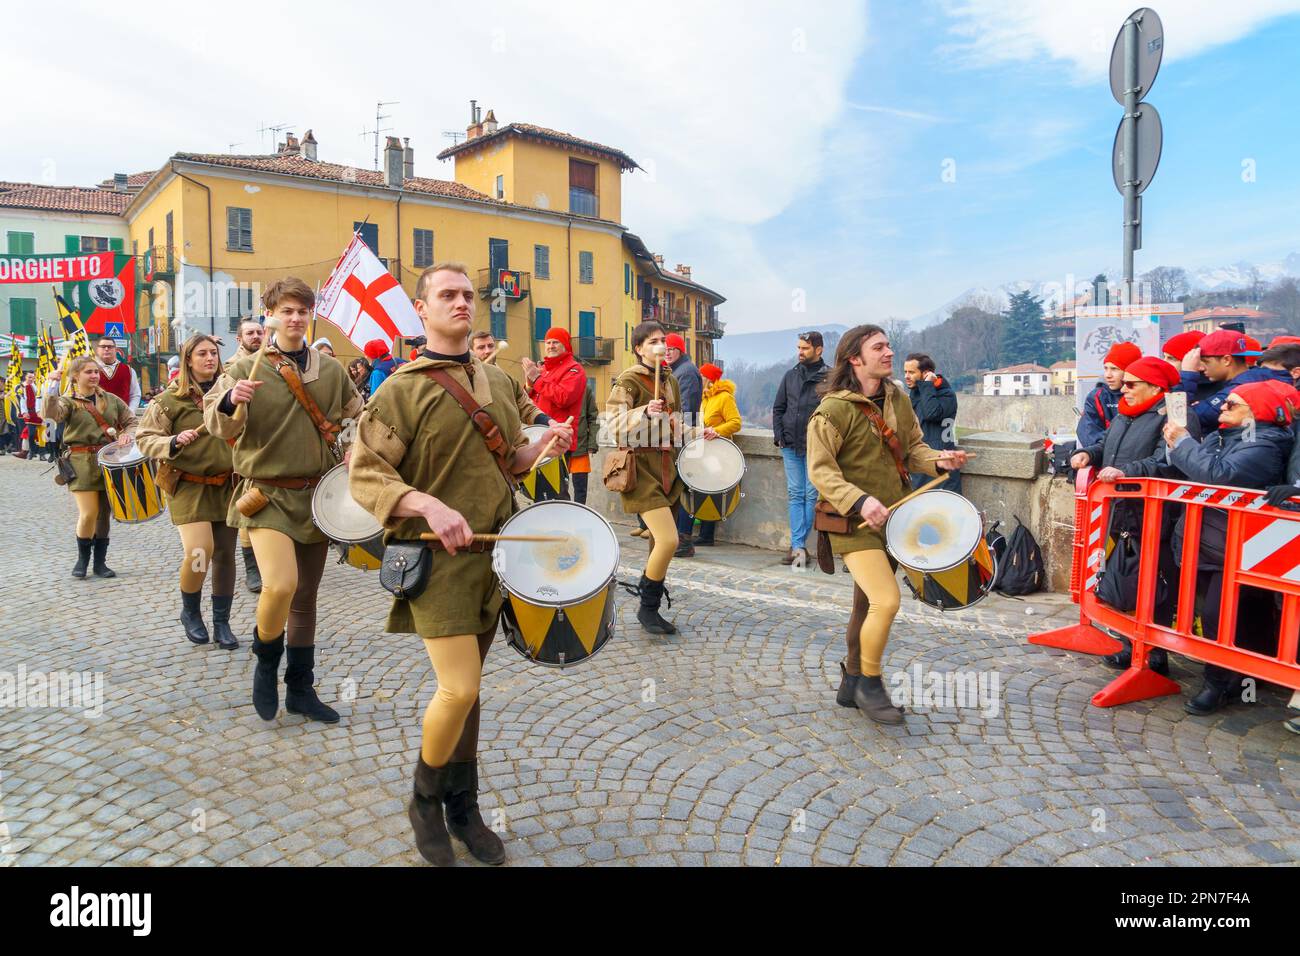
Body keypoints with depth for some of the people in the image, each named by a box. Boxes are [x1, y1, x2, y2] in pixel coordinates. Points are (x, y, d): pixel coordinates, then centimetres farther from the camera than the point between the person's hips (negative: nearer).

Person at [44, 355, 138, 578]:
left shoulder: (111, 399, 12)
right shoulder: (68, 402, 2)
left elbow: (131, 421, 15)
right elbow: (51, 413, -19)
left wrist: (127, 434, -6)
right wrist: (54, 385, -25)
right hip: (82, 463, -3)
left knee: (103, 514, 6)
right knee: (88, 514, -9)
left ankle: (100, 562, 17)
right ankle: (82, 559, 14)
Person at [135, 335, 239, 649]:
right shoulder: (170, 399, -3)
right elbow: (145, 439, -3)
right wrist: (174, 442, -20)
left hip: (227, 484, 4)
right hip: (189, 485, -3)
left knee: (225, 554, 6)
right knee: (198, 551, -15)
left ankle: (222, 623, 19)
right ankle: (190, 612, 13)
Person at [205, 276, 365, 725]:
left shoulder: (331, 370, 6)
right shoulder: (247, 367, -3)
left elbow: (356, 418, 17)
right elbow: (218, 423, -12)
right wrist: (229, 403, -35)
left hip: (317, 494, 4)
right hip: (268, 494, -4)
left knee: (306, 595, 12)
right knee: (280, 585, -23)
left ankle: (300, 689, 26)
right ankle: (266, 663, 8)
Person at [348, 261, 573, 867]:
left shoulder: (498, 383, 11)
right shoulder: (403, 388, -8)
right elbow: (364, 476, -12)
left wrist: (544, 445, 0)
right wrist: (430, 505, -28)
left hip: (493, 552, 6)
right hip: (436, 557, -6)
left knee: (469, 686, 15)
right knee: (458, 689, -11)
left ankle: (463, 809, 30)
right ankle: (424, 800, 18)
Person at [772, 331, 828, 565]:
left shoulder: (829, 378, -4)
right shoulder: (790, 375, 11)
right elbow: (778, 408, 15)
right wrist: (779, 436, 5)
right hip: (790, 445, 4)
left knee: (811, 495, 1)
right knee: (795, 494, 4)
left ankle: (798, 544, 8)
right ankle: (799, 546, 5)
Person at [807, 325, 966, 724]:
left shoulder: (898, 400, 8)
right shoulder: (834, 410, -14)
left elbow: (913, 446, 17)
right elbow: (820, 470, -16)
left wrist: (937, 460, -4)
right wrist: (859, 501, -28)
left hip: (893, 517, 8)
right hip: (855, 523, -7)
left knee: (869, 605, 16)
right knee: (886, 601, -18)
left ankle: (851, 683, 32)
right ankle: (870, 684, 4)